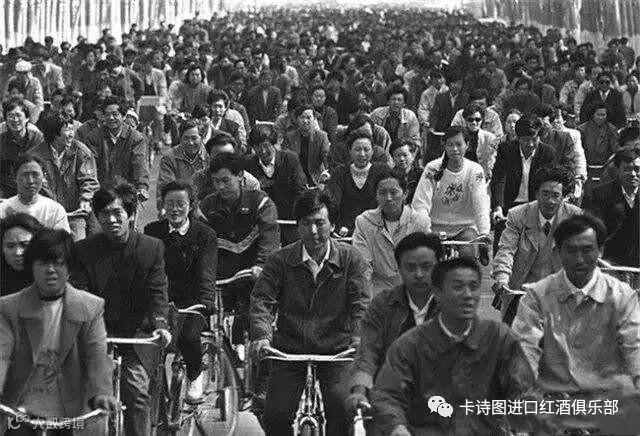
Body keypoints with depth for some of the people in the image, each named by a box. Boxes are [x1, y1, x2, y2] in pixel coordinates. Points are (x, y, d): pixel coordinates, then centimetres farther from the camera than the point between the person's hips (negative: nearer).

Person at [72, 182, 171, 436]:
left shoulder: (152, 248, -2)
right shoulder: (85, 250, -1)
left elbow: (158, 291, -7)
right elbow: (78, 291, -9)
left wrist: (159, 324, -24)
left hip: (137, 330, -1)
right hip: (99, 329, 1)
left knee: (136, 391, -16)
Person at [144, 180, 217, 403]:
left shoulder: (205, 234, -1)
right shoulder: (152, 232, 7)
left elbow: (206, 274, -11)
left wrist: (205, 302, -29)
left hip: (191, 299, -2)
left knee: (188, 336, -28)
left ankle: (196, 375, 6)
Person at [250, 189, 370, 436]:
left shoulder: (350, 258, 1)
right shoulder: (280, 261, 1)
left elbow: (361, 304, -7)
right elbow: (262, 300, -6)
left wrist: (359, 339, -26)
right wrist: (262, 335, -26)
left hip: (336, 348, -1)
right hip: (289, 347, 1)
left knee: (341, 408, -22)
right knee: (276, 415, -10)